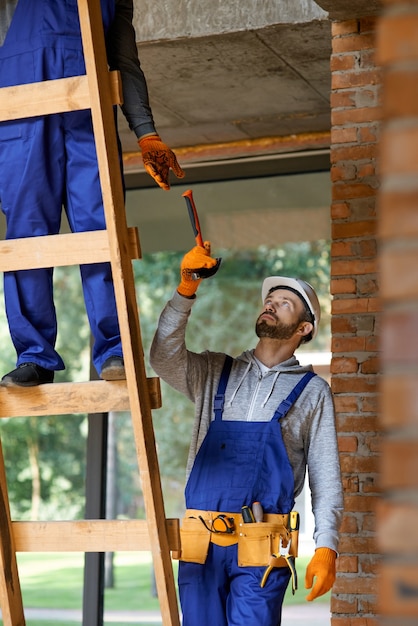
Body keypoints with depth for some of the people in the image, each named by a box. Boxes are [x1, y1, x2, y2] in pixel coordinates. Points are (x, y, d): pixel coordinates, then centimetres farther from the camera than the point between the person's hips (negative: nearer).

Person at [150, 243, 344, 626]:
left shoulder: (312, 392, 10)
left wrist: (326, 548, -5)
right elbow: (164, 357, -2)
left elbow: (326, 478, 6)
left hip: (261, 548, -2)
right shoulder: (214, 374, 17)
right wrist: (187, 290, -12)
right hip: (201, 542, 3)